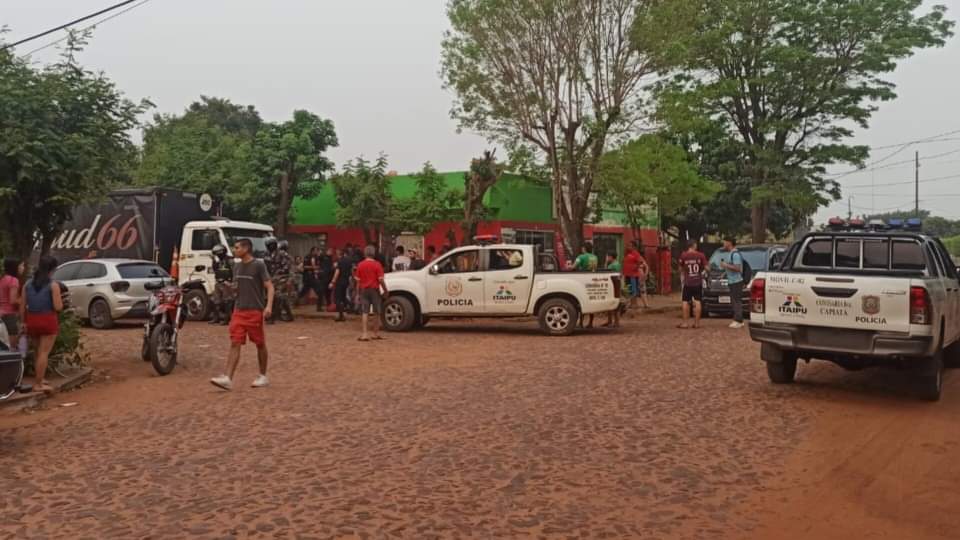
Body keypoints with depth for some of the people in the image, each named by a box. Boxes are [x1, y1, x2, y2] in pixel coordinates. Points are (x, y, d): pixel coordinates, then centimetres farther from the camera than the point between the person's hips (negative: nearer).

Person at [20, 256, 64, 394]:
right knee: (44, 353, 1)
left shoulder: (28, 284, 4)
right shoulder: (53, 285, -12)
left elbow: (22, 306, 4)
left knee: (39, 352, 22)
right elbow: (58, 307, -15)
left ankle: (39, 379, 32)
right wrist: (60, 300, 5)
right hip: (48, 320, -5)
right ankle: (38, 384, 2)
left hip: (32, 320, 6)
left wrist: (23, 322, 12)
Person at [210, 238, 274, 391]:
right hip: (239, 310, 5)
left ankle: (263, 376, 21)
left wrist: (269, 306, -25)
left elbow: (269, 287, -14)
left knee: (260, 344, 7)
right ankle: (227, 378, -11)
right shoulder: (237, 266, 11)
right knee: (235, 344, -4)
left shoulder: (258, 265, -9)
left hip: (255, 311, -5)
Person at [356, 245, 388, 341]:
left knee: (365, 312, 2)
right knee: (377, 312, 11)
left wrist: (358, 292, 11)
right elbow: (380, 279, -12)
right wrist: (385, 290, -3)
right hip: (374, 290, -2)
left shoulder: (360, 265, 1)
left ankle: (364, 333, -8)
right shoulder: (377, 264, -9)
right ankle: (376, 333, 19)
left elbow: (358, 280, 3)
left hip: (364, 290, 2)